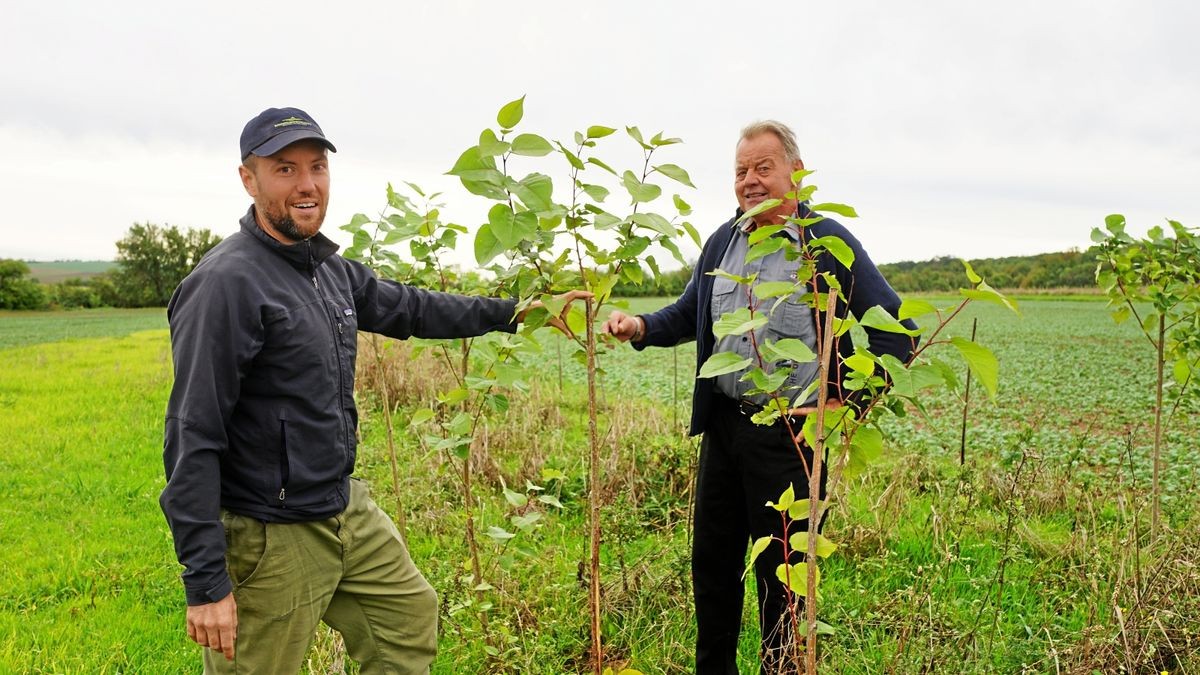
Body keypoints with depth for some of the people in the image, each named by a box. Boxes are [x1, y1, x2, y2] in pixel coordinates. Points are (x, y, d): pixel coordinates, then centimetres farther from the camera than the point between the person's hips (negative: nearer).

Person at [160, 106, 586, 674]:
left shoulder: (332, 269, 6)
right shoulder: (227, 283, -20)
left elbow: (410, 308, 22)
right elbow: (192, 439, -22)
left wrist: (514, 312, 21)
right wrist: (206, 582, -22)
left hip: (349, 512, 9)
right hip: (270, 541, -8)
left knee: (413, 619, 21)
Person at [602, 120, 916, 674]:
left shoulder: (830, 243, -9)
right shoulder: (721, 242, 9)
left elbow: (897, 332, -7)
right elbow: (689, 314, 20)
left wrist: (843, 403, -12)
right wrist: (642, 328, -1)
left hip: (792, 433, -6)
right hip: (724, 423, 6)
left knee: (780, 571, 6)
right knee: (712, 560, 16)